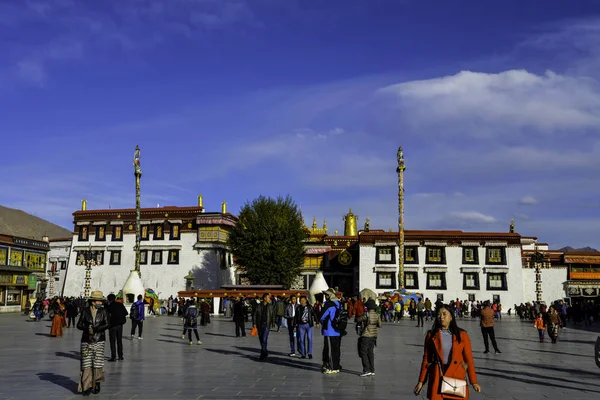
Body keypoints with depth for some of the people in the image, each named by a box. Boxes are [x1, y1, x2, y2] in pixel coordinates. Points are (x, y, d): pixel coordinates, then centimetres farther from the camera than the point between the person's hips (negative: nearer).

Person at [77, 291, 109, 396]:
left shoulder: (103, 311, 0)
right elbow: (79, 325, -1)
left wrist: (94, 329, -17)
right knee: (86, 364, -3)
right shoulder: (85, 311, 0)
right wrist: (88, 328, -18)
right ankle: (87, 386, 6)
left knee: (98, 363, 1)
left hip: (99, 341, 0)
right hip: (86, 341, 0)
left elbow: (106, 324, -8)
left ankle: (97, 383, 21)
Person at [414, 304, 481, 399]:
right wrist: (421, 381, 3)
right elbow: (426, 359, 5)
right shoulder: (431, 335, 2)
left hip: (457, 377, 0)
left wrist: (474, 382, 0)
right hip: (437, 377, 0)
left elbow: (468, 359, 3)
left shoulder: (462, 335, 1)